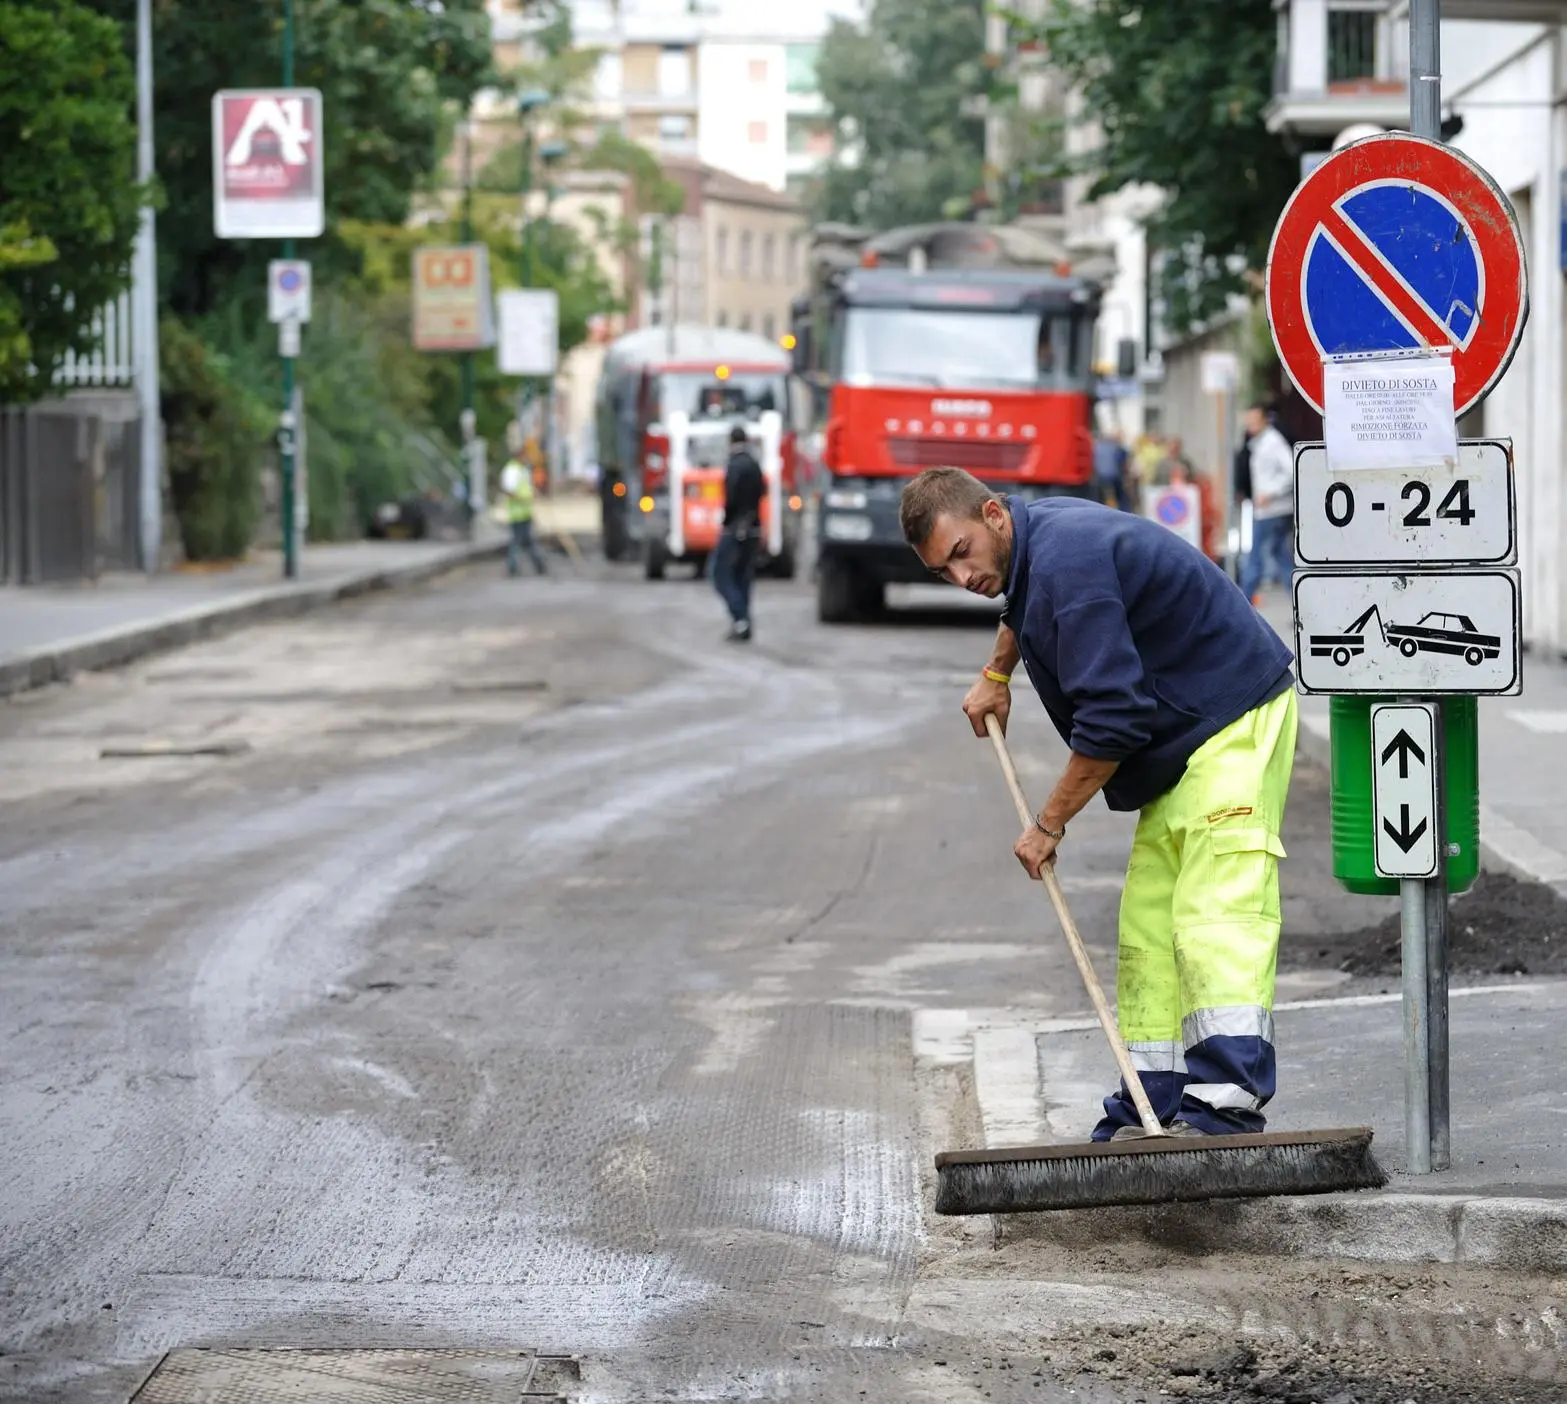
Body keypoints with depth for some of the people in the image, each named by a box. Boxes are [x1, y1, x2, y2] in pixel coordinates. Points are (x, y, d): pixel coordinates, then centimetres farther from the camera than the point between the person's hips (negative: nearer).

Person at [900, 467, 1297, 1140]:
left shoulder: (1069, 561, -25)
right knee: (1147, 922, 7)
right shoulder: (1039, 532, 7)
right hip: (1182, 735, 11)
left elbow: (1108, 719, -26)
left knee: (1214, 914, -20)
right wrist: (996, 674, 38)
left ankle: (1226, 1105, -28)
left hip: (1236, 721, -11)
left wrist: (1049, 823, -16)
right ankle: (1151, 1106, 8)